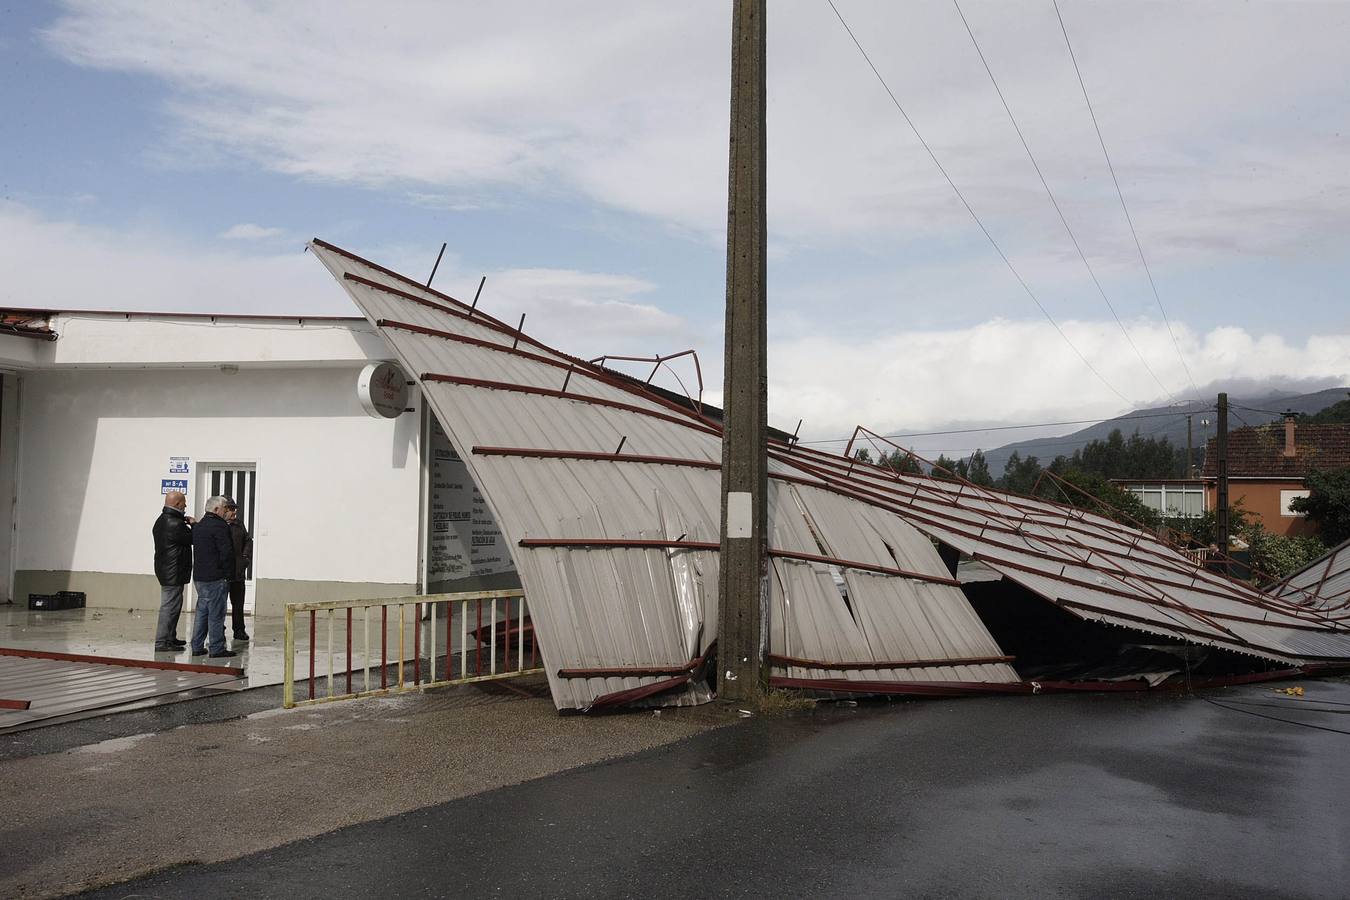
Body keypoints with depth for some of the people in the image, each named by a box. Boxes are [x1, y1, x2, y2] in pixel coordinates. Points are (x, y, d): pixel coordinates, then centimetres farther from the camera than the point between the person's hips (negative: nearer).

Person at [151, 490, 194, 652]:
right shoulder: (175, 524, -21)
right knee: (170, 606, -7)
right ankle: (162, 643, -6)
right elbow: (192, 539, -13)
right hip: (173, 572, -11)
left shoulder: (161, 520, 13)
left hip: (165, 570, 11)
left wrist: (184, 522, 10)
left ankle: (170, 638, 27)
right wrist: (193, 524, 3)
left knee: (170, 606, 19)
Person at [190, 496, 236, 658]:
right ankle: (217, 648, -1)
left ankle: (197, 647, 17)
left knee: (201, 611, 14)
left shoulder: (197, 527, 14)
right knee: (216, 613, -4)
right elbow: (227, 553, -16)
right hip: (215, 578, -9)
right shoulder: (220, 526, -14)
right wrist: (229, 575, -10)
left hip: (199, 576, 9)